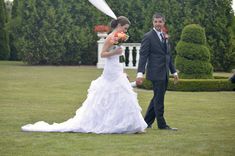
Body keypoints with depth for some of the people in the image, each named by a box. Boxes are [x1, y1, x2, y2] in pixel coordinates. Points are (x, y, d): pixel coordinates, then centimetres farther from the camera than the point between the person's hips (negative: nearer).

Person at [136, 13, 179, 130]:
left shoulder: (164, 37, 16)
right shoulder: (148, 37, -7)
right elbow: (143, 56, -13)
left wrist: (174, 72, 19)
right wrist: (140, 73, -21)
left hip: (164, 74, 8)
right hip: (156, 73, -8)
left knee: (157, 98, 12)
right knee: (159, 99, -4)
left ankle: (147, 122, 21)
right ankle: (162, 124, 2)